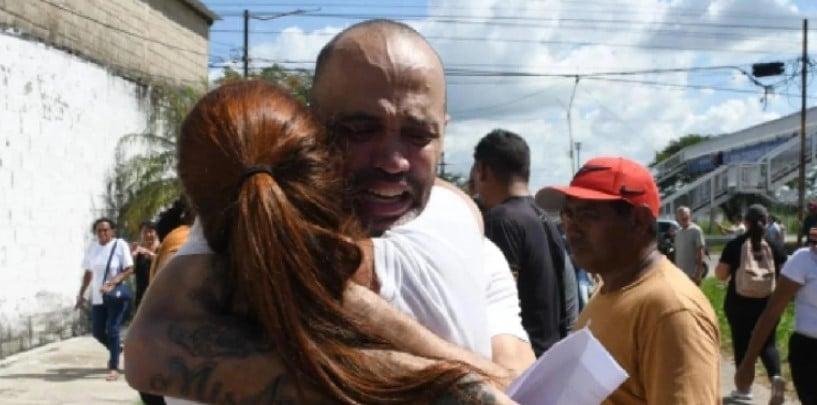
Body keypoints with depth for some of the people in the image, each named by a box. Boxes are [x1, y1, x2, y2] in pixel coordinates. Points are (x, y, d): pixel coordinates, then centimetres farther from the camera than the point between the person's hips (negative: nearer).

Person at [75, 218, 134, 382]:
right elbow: (88, 272, 15)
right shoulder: (92, 247, 6)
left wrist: (113, 282, -25)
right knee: (97, 332, 10)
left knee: (112, 330, -8)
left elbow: (129, 270, -12)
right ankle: (116, 350, 37)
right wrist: (81, 293, 14)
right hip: (98, 297, 6)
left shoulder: (120, 245, -9)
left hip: (116, 296, -5)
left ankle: (114, 368, 0)